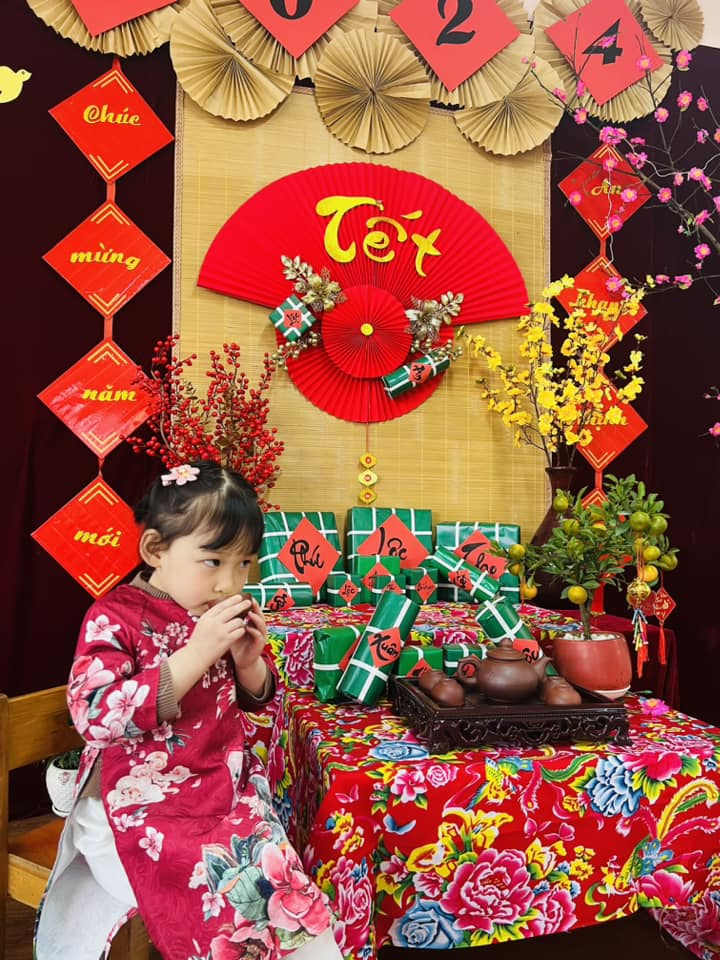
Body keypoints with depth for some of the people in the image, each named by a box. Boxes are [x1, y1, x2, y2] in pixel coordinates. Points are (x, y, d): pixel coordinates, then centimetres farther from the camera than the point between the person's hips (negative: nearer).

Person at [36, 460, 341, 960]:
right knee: (222, 885, -24)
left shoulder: (228, 615, 3)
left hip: (232, 792, 5)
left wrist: (250, 663, -9)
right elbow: (97, 718, -23)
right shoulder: (115, 618, -11)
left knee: (276, 872, -15)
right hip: (144, 802, -4)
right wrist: (197, 654, -27)